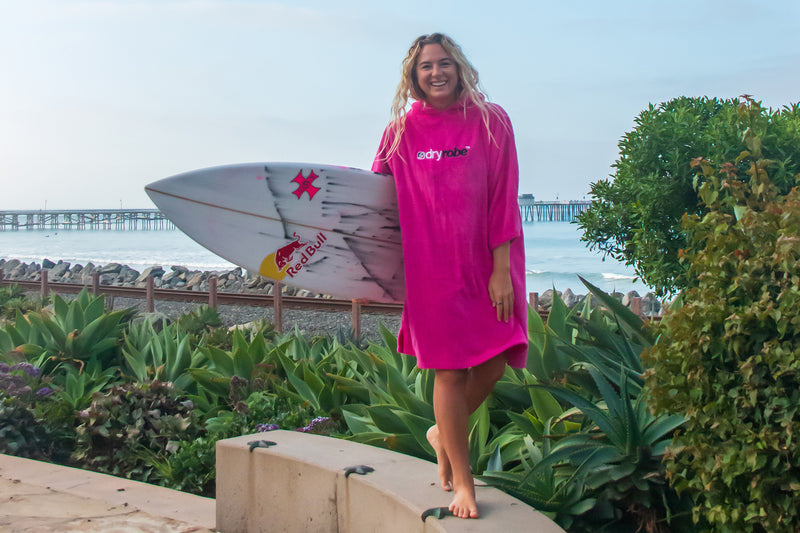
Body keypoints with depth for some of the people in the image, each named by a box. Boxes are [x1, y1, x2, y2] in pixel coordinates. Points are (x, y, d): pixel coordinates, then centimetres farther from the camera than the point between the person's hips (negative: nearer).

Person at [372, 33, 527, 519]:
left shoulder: (491, 121, -1)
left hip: (487, 261, 0)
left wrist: (501, 269, -8)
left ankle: (444, 434, 27)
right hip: (433, 265, 0)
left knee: (493, 364, -4)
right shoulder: (403, 130, 3)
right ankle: (462, 482, 15)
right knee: (450, 368, 1)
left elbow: (503, 200, -3)